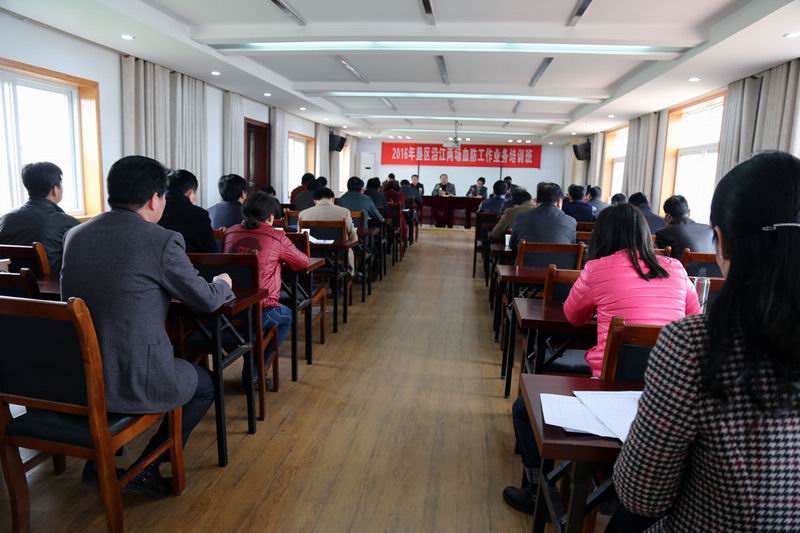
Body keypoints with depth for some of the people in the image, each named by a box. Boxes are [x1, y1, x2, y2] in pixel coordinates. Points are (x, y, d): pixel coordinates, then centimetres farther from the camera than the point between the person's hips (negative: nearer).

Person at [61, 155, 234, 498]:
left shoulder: (75, 235, 3)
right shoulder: (163, 240, -15)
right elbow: (206, 300, -5)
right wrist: (223, 283, 18)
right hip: (132, 382, -6)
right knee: (206, 384, 21)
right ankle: (147, 468, 18)